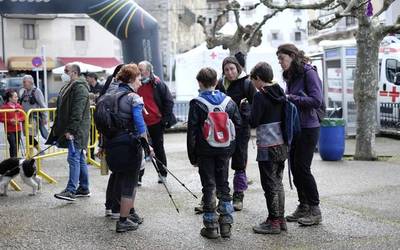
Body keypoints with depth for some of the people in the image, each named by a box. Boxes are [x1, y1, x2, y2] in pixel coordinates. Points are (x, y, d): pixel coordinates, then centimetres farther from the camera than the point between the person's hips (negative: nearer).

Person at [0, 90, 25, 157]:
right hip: (10, 130, -5)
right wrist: (10, 121, -20)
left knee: (17, 146, 8)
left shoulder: (18, 106, 5)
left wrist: (18, 119, -10)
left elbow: (23, 116, 10)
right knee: (13, 146, -10)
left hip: (18, 129, 5)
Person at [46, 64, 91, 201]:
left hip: (76, 131, -10)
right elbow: (62, 111, 22)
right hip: (72, 131, 10)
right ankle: (84, 189, 19)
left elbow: (77, 112, -22)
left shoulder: (80, 88, -14)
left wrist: (70, 130, -24)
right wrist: (57, 128, 18)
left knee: (73, 158, -11)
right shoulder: (68, 87, 19)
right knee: (80, 159, 13)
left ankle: (71, 190, -10)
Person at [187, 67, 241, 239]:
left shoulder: (196, 104, -9)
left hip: (205, 151, -3)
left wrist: (192, 156, -3)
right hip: (225, 150, 3)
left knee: (208, 186, 4)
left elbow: (192, 131, -9)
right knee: (223, 184, 14)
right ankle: (226, 224, 14)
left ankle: (211, 227, 7)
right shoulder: (229, 101, 2)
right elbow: (238, 124, 5)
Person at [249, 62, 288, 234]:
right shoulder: (280, 92, 8)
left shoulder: (260, 96, -14)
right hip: (281, 144, 8)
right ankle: (280, 219, 22)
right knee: (277, 182, 16)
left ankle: (273, 222, 5)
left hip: (267, 146, -8)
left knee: (270, 184, 0)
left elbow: (253, 122, -15)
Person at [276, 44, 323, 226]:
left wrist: (290, 98, -17)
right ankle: (303, 207, 22)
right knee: (295, 168, 10)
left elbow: (316, 100, -19)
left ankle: (315, 210, 5)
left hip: (307, 129, -8)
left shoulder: (308, 73, -11)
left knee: (302, 168, -6)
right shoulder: (290, 76, 14)